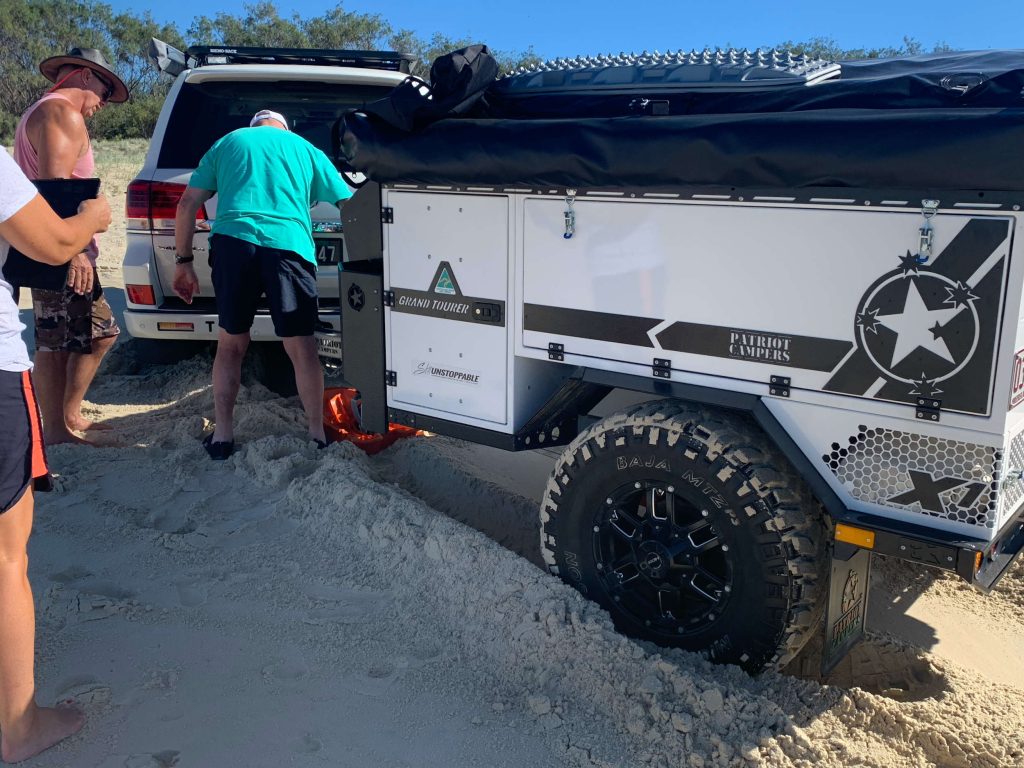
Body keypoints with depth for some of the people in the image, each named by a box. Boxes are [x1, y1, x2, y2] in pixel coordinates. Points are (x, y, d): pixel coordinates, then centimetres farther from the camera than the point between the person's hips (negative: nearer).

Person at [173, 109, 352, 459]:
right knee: (302, 349, 7)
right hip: (289, 245, -1)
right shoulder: (305, 149, 23)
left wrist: (183, 261, 23)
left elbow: (187, 204, 18)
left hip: (232, 242, 1)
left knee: (231, 344, 14)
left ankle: (222, 436, 18)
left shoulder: (227, 142, 25)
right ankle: (317, 435, 14)